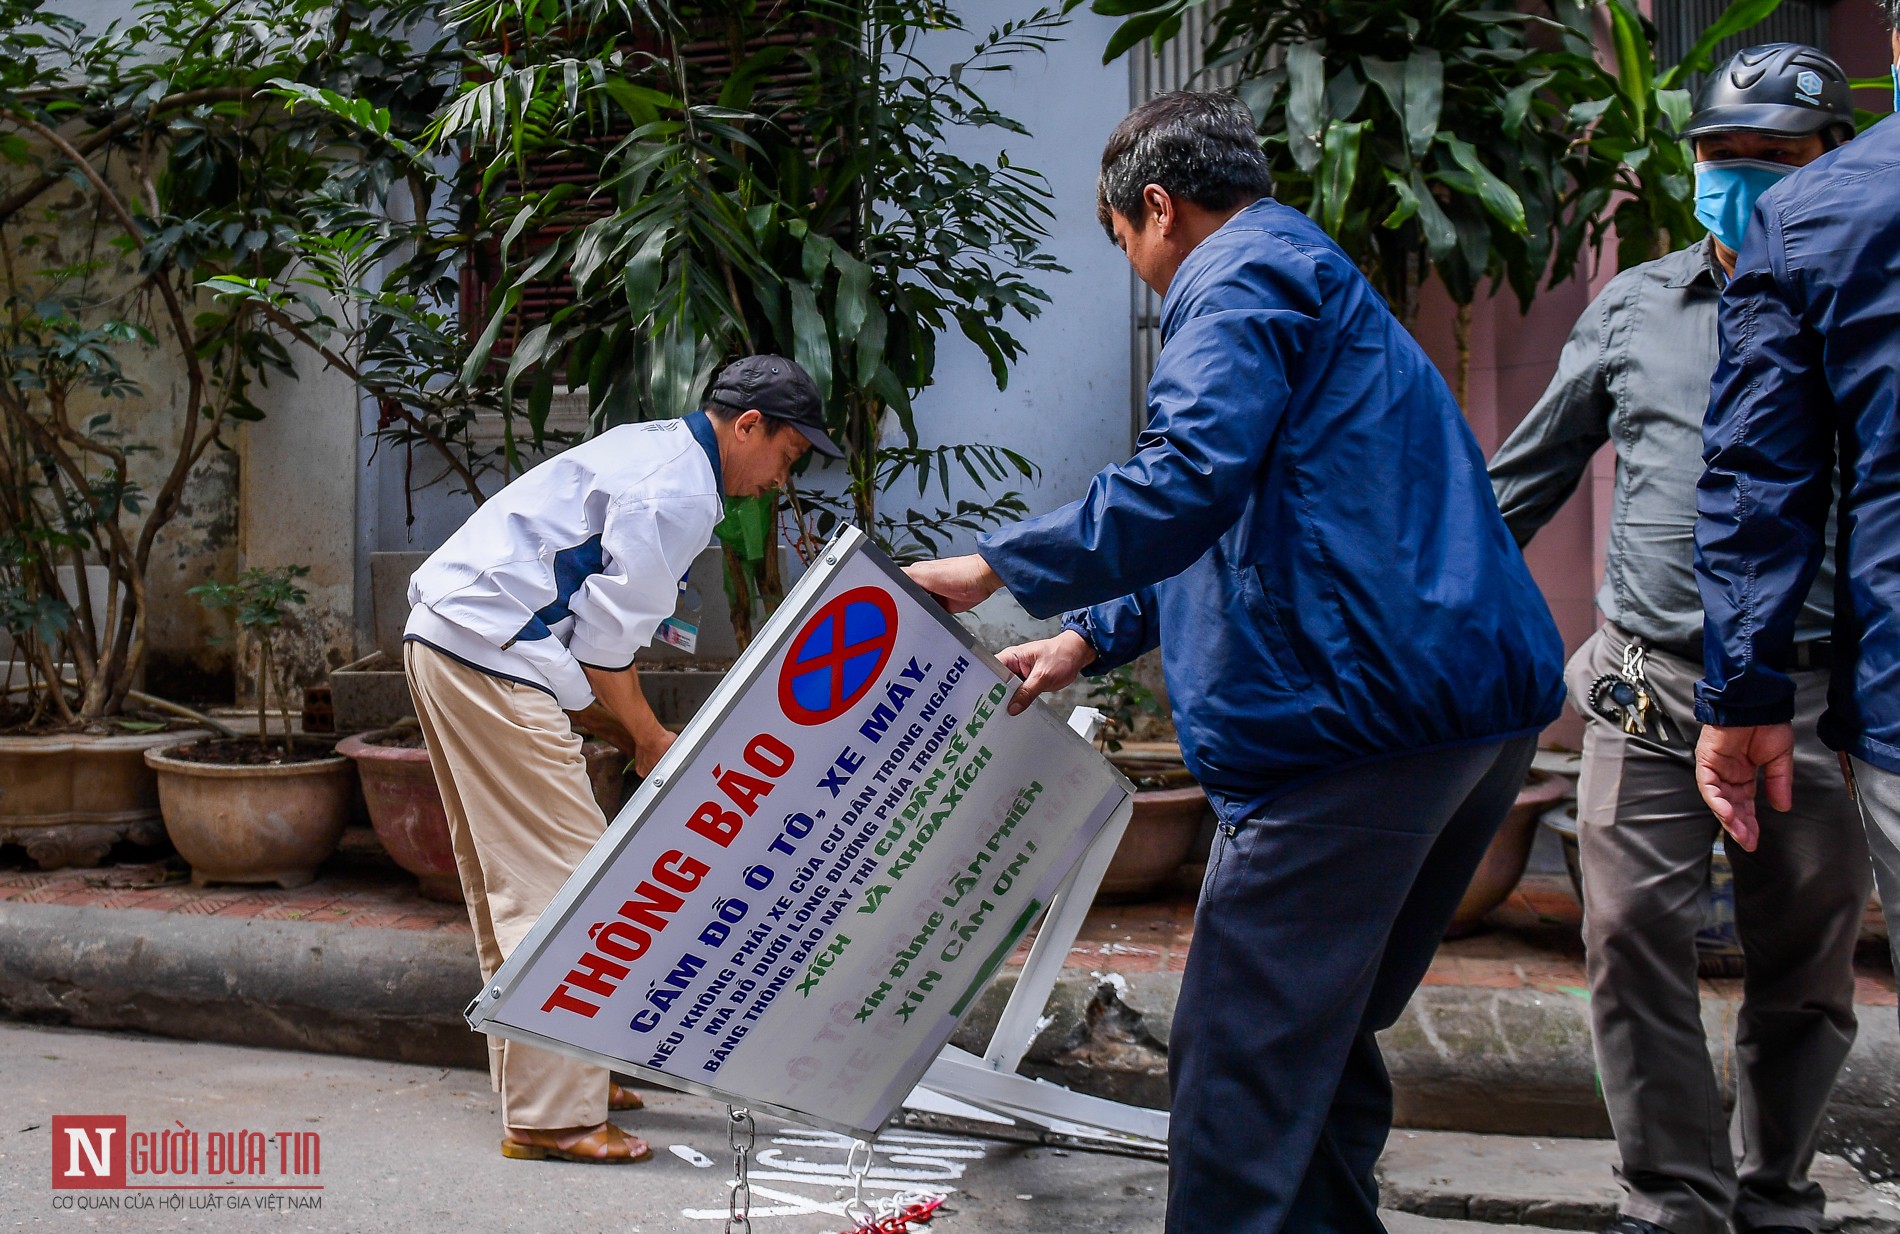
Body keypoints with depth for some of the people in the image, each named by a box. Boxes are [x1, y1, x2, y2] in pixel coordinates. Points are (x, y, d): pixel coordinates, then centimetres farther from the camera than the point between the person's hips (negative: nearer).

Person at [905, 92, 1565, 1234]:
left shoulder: (1240, 275, -3)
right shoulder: (1320, 285, 30)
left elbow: (1194, 478, -21)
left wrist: (1002, 567, -14)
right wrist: (1093, 637, 32)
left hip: (1357, 707, -11)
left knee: (1241, 1056, -9)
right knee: (1322, 1039, 18)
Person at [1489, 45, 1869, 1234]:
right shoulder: (1634, 307, 12)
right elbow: (1530, 472, 19)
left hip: (1815, 702, -1)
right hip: (1650, 691, 1)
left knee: (1803, 971, 7)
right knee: (1633, 939, -7)